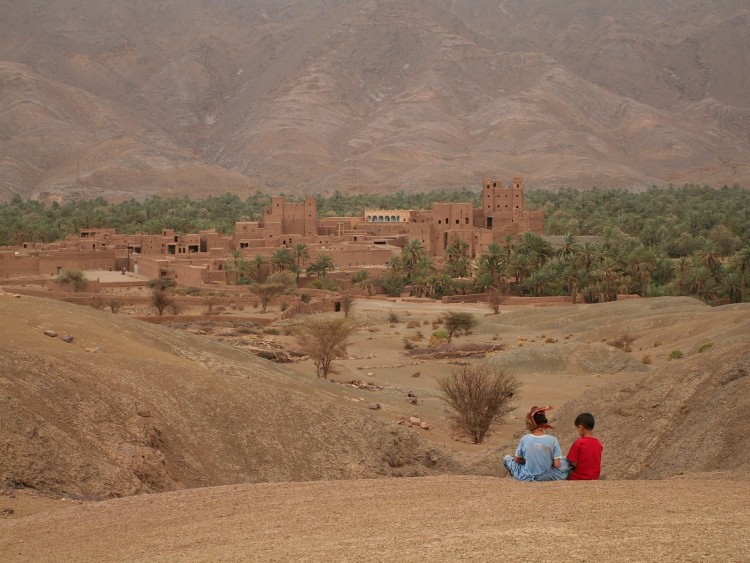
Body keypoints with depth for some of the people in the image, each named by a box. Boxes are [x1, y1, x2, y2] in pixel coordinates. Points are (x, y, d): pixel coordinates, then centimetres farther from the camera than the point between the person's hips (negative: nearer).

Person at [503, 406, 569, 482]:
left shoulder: (524, 439, -9)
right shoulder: (552, 440, -12)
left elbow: (516, 459, 3)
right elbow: (557, 465, -12)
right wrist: (549, 463, 9)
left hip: (527, 477, -1)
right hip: (548, 477, 1)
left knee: (507, 458, 22)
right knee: (565, 462, 26)